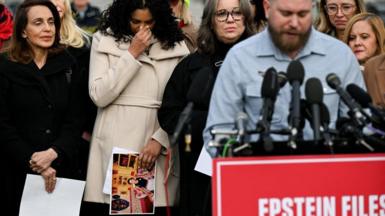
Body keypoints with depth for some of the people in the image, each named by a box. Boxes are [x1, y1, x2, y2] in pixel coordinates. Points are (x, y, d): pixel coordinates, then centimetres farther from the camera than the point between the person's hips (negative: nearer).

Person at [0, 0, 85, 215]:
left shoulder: (68, 65, 7)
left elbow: (75, 119, 3)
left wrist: (53, 153, -13)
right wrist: (32, 161, -14)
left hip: (61, 168, 2)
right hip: (18, 171, -2)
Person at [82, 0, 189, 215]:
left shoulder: (176, 45, 5)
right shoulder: (104, 40, 3)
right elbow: (99, 96, -5)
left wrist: (160, 139, -10)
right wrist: (132, 54, -8)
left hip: (158, 145, 1)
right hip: (114, 145, -1)